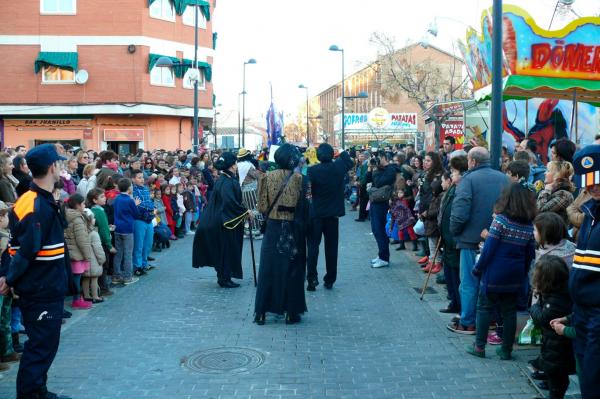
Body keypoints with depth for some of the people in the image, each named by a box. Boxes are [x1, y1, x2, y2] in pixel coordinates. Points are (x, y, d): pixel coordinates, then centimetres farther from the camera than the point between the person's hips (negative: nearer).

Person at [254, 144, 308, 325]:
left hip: (272, 228, 2)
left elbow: (263, 206, -4)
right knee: (291, 268, 8)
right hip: (293, 229, -2)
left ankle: (261, 312, 10)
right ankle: (291, 312, 12)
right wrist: (304, 230, 1)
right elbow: (304, 208, -10)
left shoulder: (268, 177, -4)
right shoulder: (299, 179, -10)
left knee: (268, 268, 9)